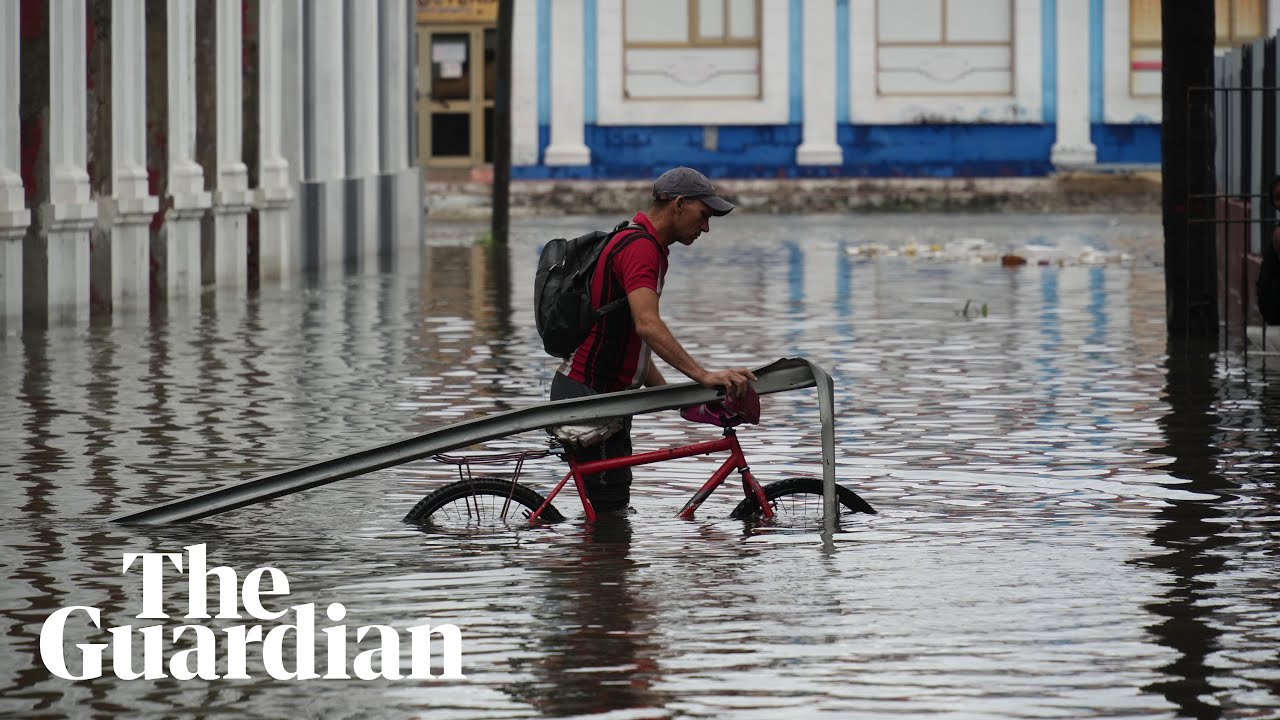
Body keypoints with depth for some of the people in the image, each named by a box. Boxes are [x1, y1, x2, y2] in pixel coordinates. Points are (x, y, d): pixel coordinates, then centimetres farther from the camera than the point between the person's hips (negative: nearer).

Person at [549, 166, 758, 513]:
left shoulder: (645, 246, 17)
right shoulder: (639, 247, -17)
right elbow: (648, 326, -33)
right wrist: (703, 375, -40)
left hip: (604, 393, 11)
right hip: (587, 393, -11)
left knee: (614, 506, 13)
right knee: (608, 508, -9)